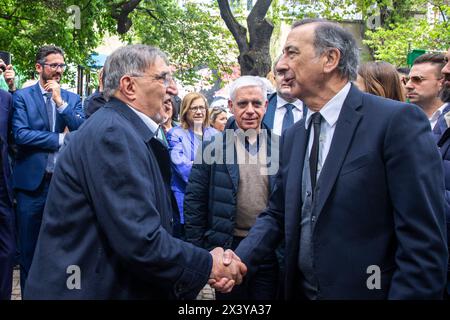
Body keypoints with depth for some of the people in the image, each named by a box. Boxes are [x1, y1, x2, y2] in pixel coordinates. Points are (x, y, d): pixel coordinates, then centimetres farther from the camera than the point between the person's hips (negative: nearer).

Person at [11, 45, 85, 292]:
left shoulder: (72, 99, 8)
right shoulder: (22, 96, 0)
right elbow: (20, 135, -13)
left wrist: (60, 101, -11)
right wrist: (61, 138, -12)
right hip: (32, 181, -2)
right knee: (29, 248, 8)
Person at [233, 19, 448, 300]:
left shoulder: (398, 121, -15)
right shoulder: (293, 136, 8)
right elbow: (277, 215, 11)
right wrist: (239, 259, -5)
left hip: (366, 291, -6)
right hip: (299, 290, 7)